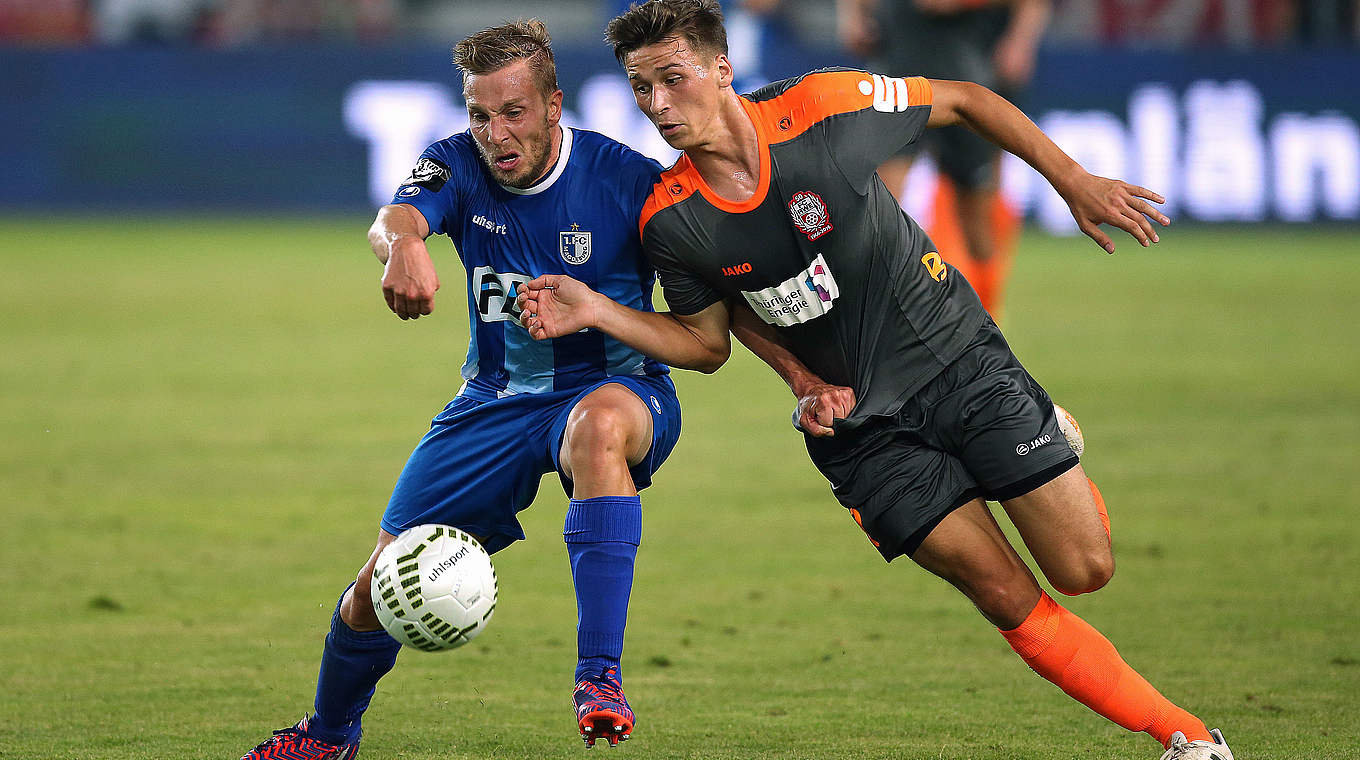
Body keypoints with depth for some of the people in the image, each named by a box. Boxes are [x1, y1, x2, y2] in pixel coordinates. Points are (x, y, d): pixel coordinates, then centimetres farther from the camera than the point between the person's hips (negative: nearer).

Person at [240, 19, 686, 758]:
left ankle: (599, 675, -43)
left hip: (615, 387, -4)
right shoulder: (460, 166, -8)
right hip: (496, 402, 4)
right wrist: (402, 246, -55)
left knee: (598, 423, -42)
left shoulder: (628, 178, -15)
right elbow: (392, 219, -32)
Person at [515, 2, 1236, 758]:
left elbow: (965, 100, -3)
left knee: (1085, 570, -5)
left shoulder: (825, 107, -19)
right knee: (1011, 600, -6)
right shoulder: (670, 220, -12)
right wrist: (596, 312, -11)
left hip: (959, 357, -1)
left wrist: (1076, 182, -4)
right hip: (860, 423, 1)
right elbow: (707, 340, 4)